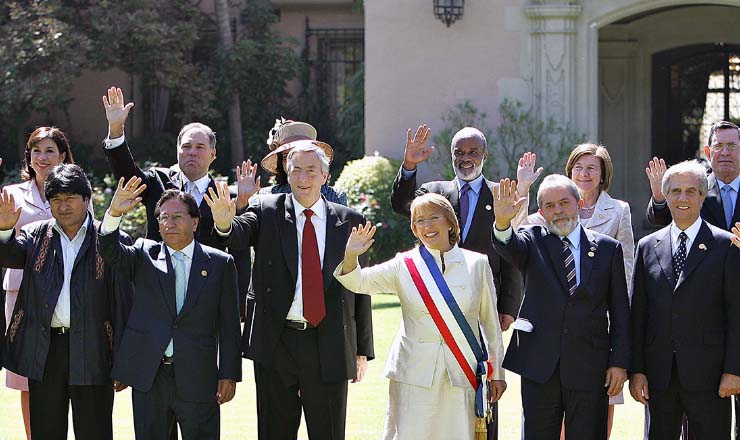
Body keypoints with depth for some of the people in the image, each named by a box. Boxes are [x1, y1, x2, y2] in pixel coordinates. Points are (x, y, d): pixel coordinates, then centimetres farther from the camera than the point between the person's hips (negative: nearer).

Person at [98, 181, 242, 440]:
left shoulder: (220, 263, 5)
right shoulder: (145, 256, 10)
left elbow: (228, 324, 3)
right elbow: (110, 252, -9)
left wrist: (229, 375, -3)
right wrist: (114, 213, -26)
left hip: (198, 378, -2)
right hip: (149, 376, 2)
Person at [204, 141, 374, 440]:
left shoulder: (350, 221, 5)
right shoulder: (267, 211, 3)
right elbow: (241, 233, -17)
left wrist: (363, 349, 6)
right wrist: (225, 223, -42)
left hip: (329, 347, 0)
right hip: (276, 344, 0)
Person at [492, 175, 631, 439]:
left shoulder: (608, 248, 7)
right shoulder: (532, 241, 6)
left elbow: (620, 310, 6)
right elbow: (509, 247, -18)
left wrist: (619, 362, 0)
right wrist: (502, 223, -40)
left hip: (590, 368, 0)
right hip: (540, 365, 0)